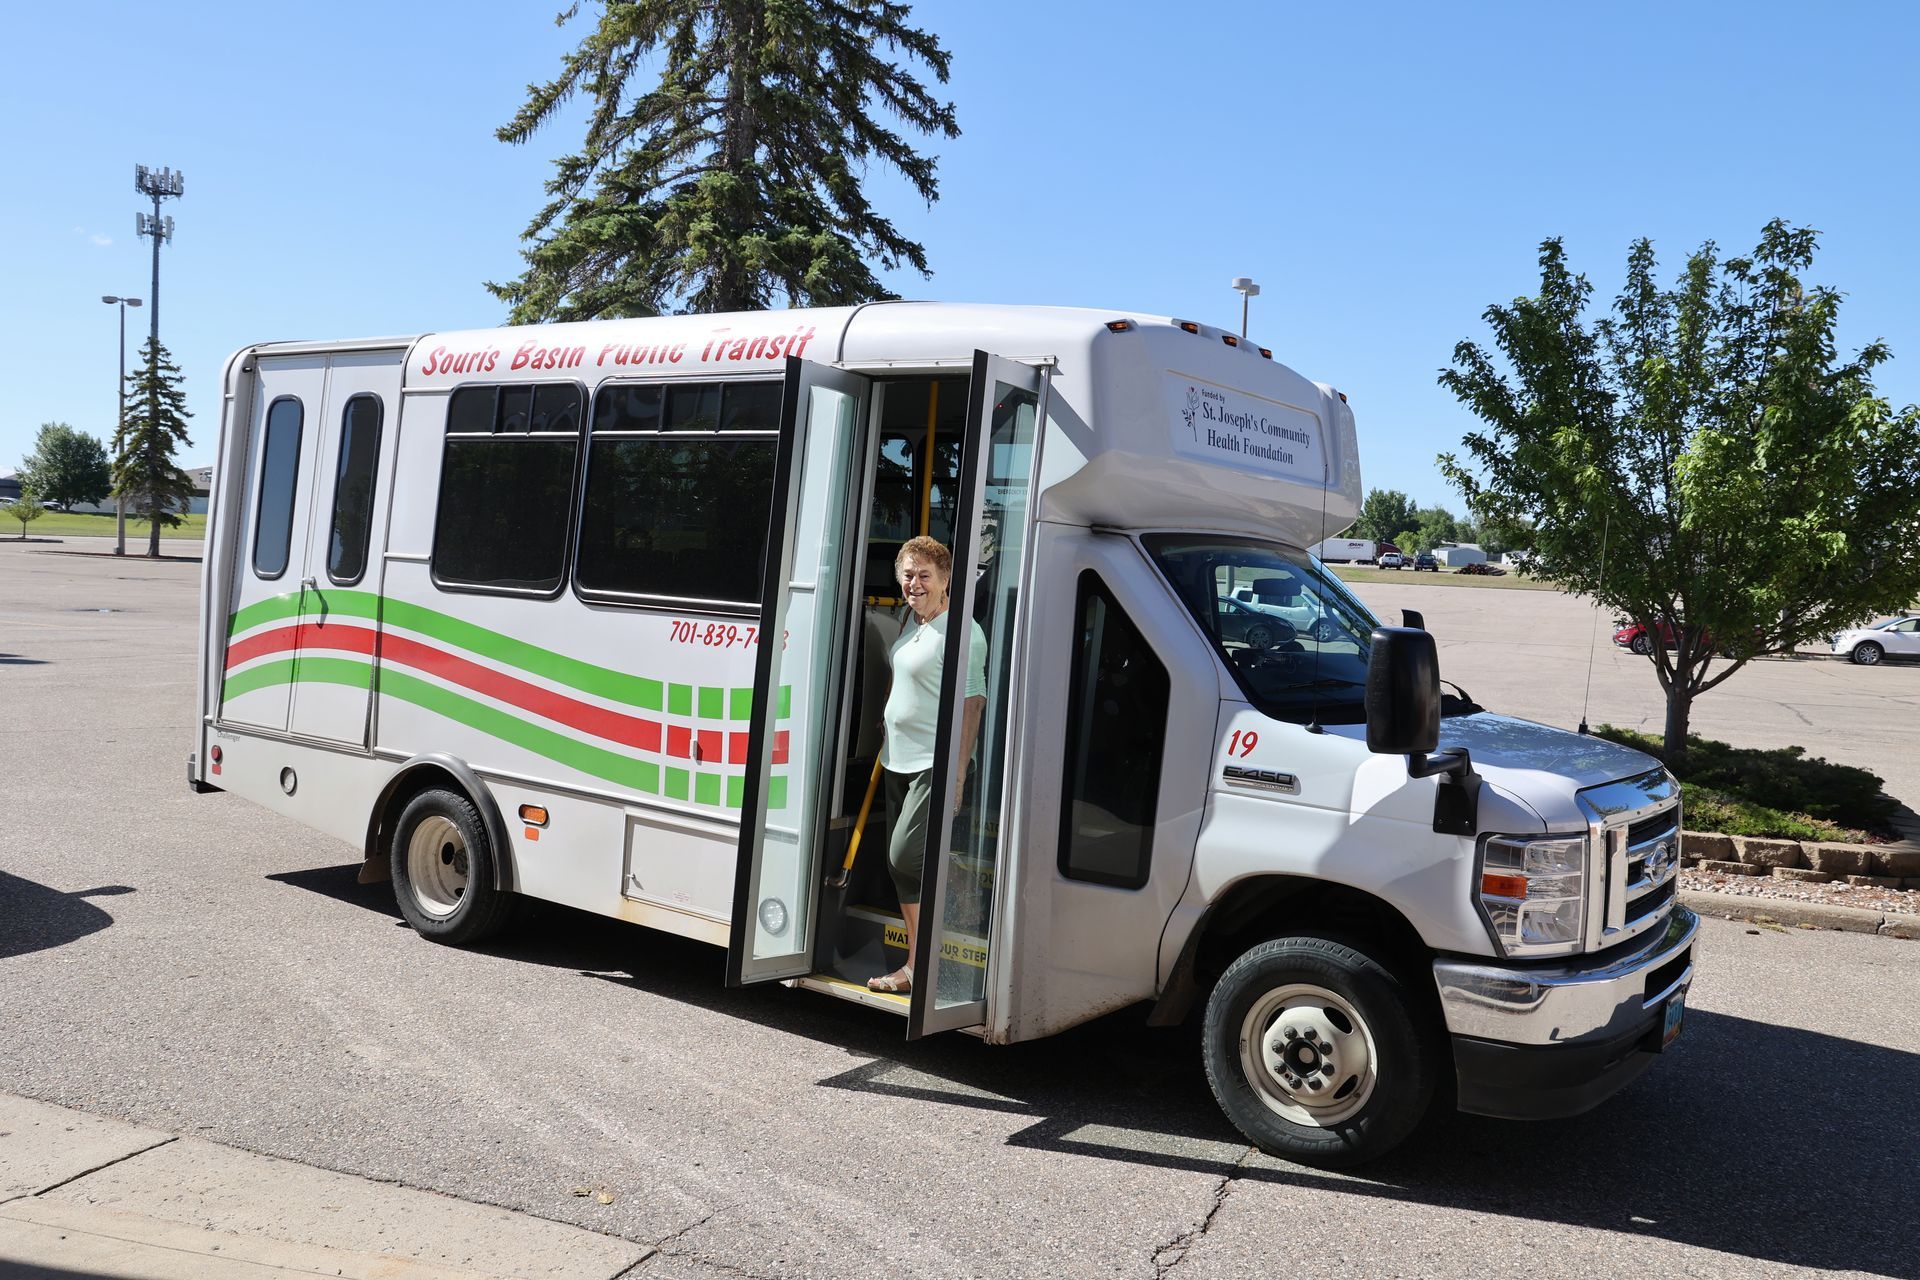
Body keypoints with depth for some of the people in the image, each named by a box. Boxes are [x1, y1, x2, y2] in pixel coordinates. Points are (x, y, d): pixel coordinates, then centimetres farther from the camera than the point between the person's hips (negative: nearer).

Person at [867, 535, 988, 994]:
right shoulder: (910, 625, 13)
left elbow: (972, 702, -17)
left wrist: (958, 772, -21)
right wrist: (884, 741, 22)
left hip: (935, 764, -9)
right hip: (899, 761, 9)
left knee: (906, 858, -14)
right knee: (900, 863, 11)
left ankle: (918, 968, -2)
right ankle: (917, 963, 20)